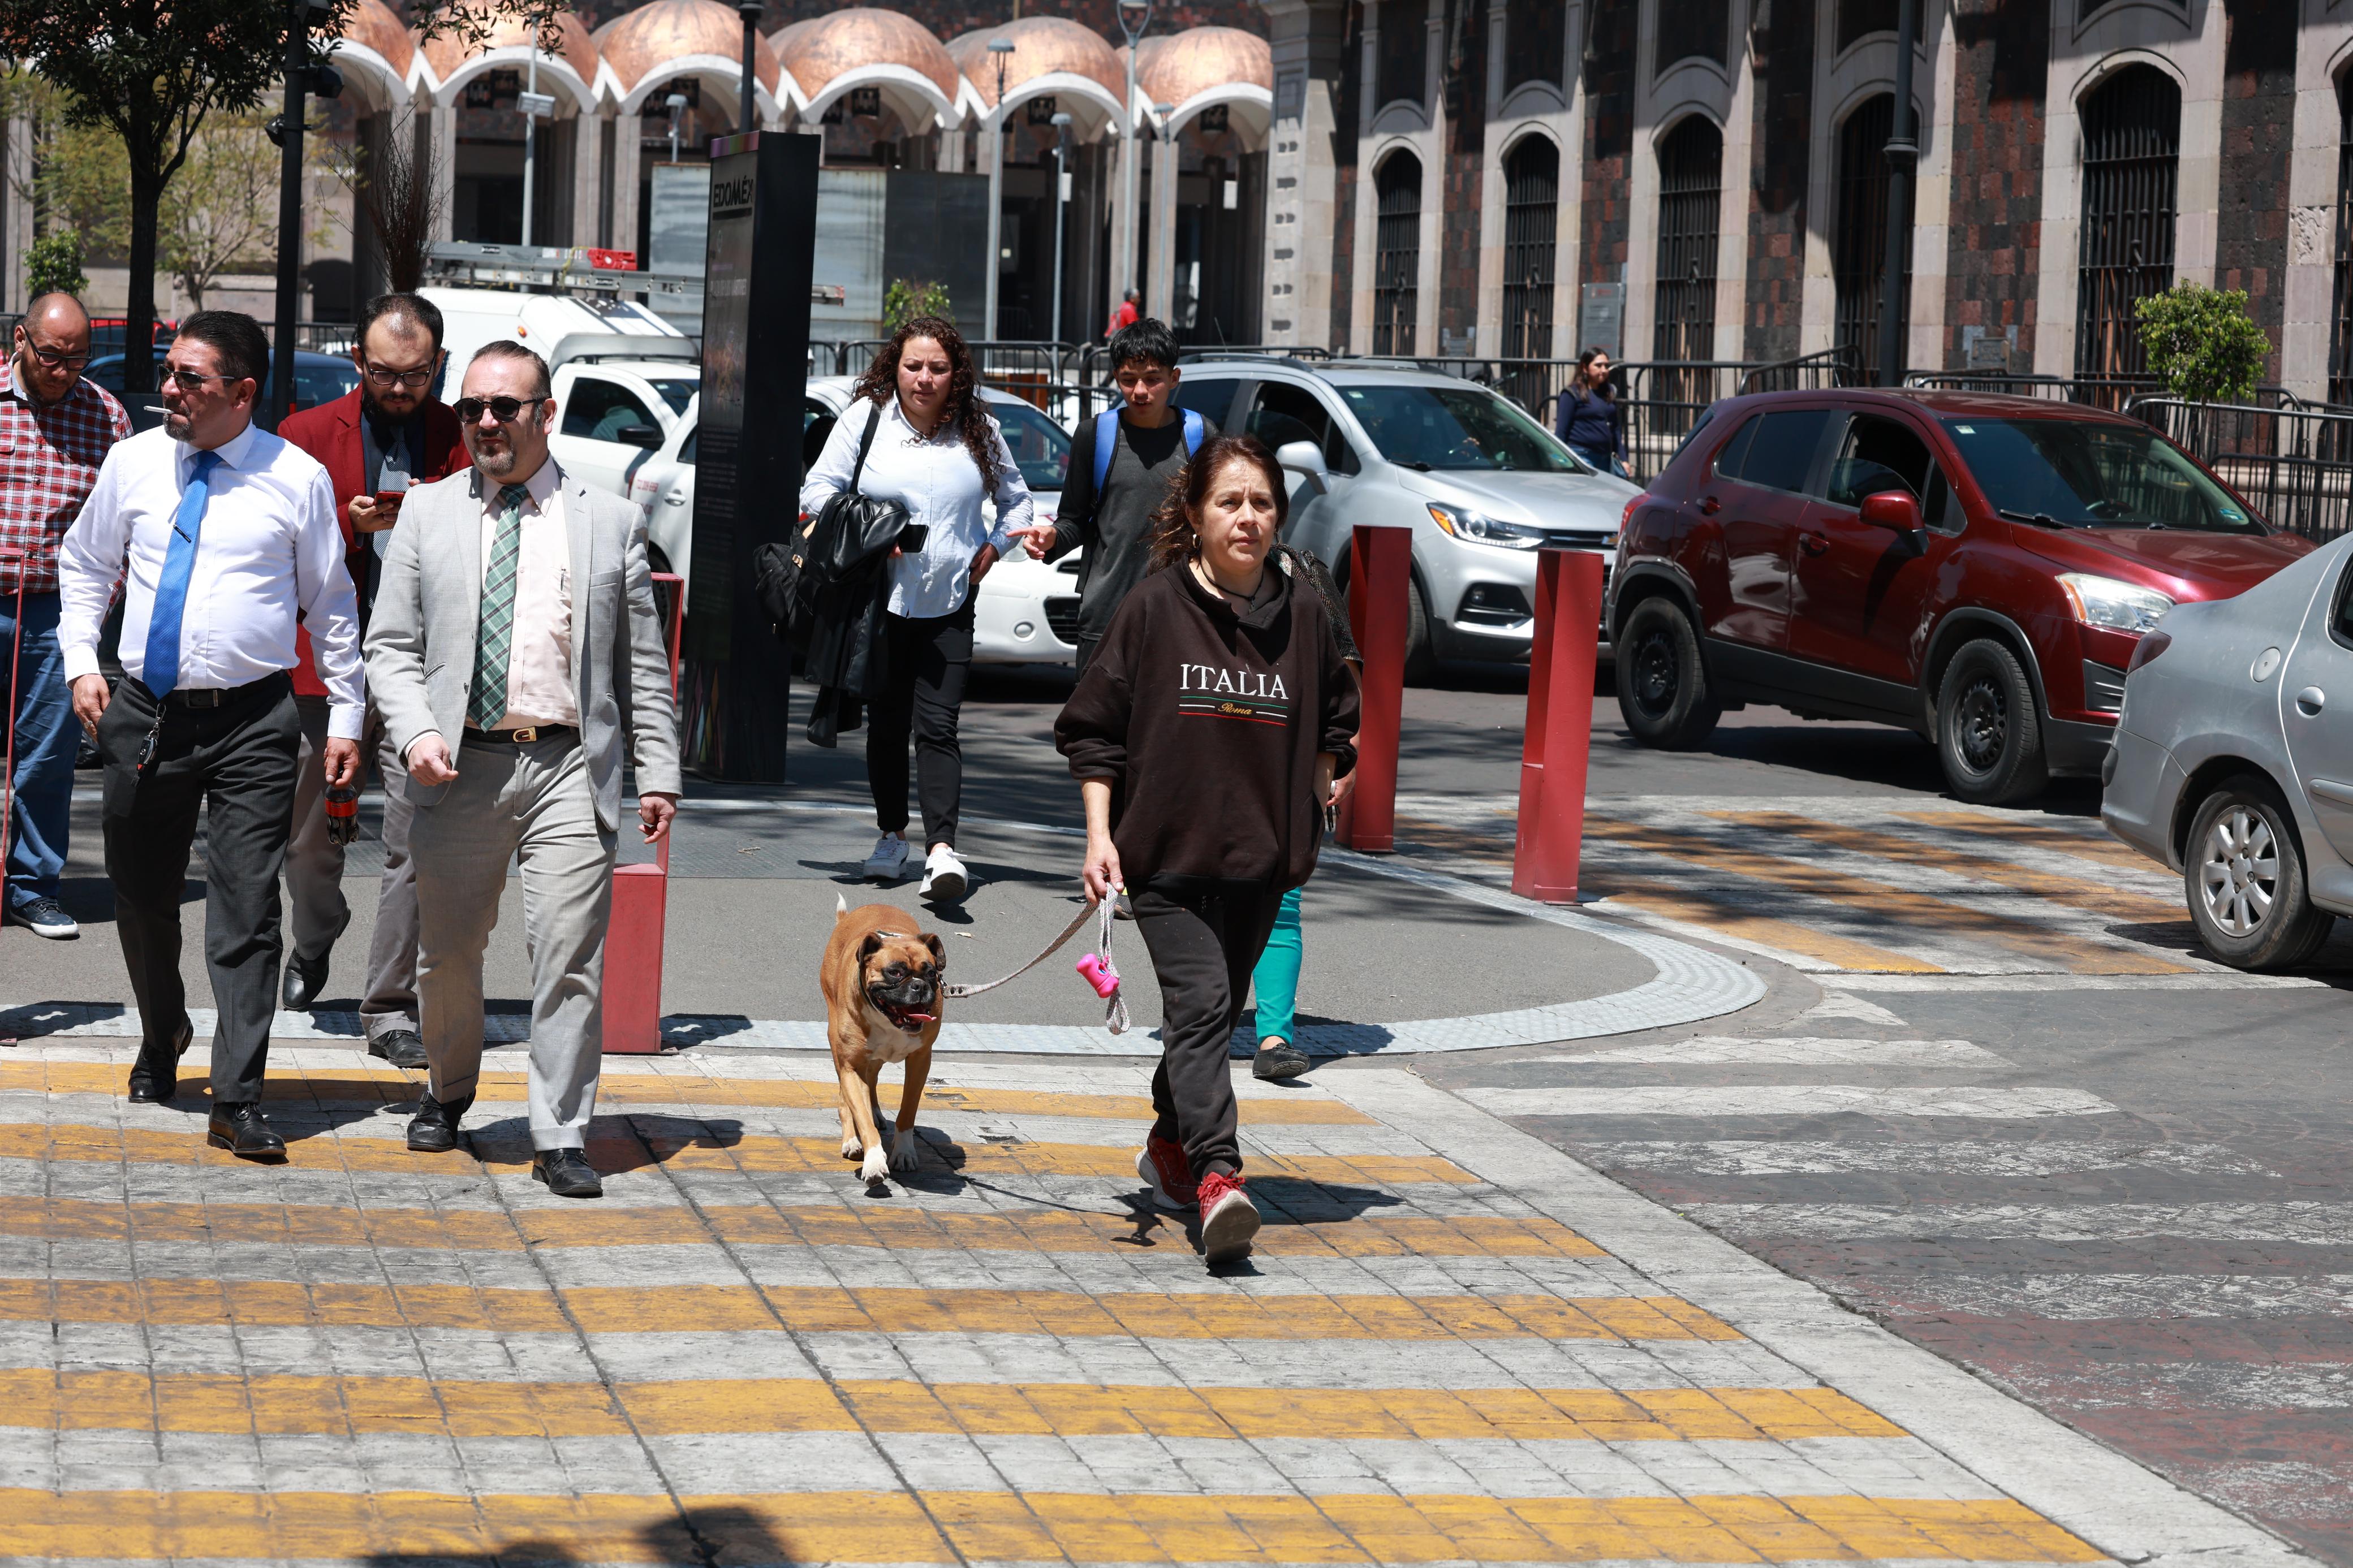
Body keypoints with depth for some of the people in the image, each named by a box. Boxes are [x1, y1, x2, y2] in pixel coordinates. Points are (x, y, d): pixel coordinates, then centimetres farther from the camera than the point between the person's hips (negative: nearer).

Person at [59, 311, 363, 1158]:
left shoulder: (298, 478, -2)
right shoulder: (134, 462, 5)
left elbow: (331, 605, 6)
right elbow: (83, 564, 18)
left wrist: (345, 717, 4)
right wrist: (81, 660, 5)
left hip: (252, 719, -3)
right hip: (144, 710, 3)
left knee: (247, 913, -7)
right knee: (142, 897, 14)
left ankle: (238, 1101, -7)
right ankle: (162, 1039, 41)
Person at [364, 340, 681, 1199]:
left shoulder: (610, 521, 8)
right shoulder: (426, 511, 10)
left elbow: (643, 663, 9)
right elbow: (391, 645, 6)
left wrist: (658, 772, 3)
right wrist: (416, 734, -10)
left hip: (569, 766, -1)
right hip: (459, 766, 1)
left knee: (570, 958, -7)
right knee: (447, 952, 12)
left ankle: (560, 1138, -1)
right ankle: (448, 1092, 37)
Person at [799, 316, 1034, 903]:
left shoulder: (978, 430, 4)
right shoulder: (867, 418, 0)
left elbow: (1015, 498, 17)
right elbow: (817, 490, 2)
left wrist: (993, 549, 1)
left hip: (949, 606, 0)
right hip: (880, 598, 1)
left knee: (937, 726, -11)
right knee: (885, 722, 9)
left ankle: (942, 849, -20)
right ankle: (892, 837, 25)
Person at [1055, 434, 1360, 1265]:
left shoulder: (1303, 615, 6)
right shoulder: (1155, 608, -3)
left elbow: (1338, 721, 23)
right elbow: (1092, 728, 1)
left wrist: (1321, 779, 7)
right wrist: (1100, 834, -6)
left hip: (1261, 856, 4)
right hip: (1165, 852, -4)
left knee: (1219, 1011, 14)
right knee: (1201, 1004, -17)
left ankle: (1170, 1142, 37)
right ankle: (1218, 1178, -26)